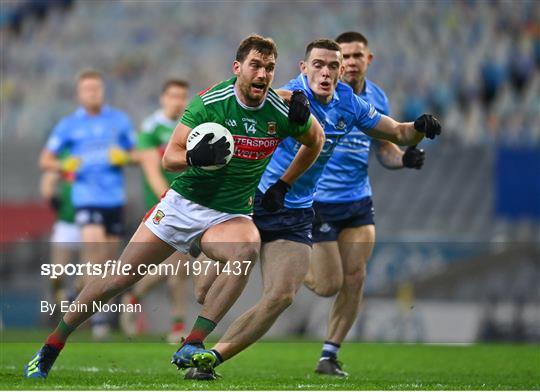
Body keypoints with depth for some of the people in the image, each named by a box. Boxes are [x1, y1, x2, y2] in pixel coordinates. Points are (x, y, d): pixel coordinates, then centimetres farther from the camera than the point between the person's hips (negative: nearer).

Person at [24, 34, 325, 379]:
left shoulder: (282, 112, -8)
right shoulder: (210, 102, -14)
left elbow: (316, 140, 14)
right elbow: (169, 158, -17)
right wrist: (195, 157, -39)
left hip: (229, 215, 1)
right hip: (183, 204, -1)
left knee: (249, 248, -35)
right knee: (117, 280, -2)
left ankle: (190, 347, -32)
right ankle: (51, 348, 16)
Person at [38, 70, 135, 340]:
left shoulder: (119, 120, 8)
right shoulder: (68, 125, 4)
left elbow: (135, 154, 16)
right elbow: (45, 160, 8)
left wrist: (123, 157, -6)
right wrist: (64, 165, -13)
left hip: (114, 198, 3)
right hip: (86, 197, -3)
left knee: (108, 256, 5)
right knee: (92, 246, -20)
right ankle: (98, 313, -18)